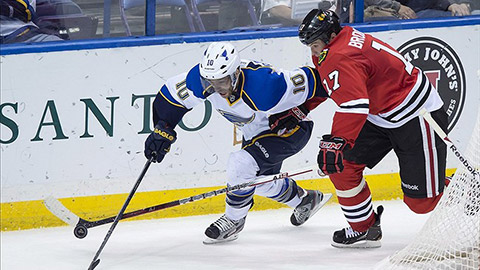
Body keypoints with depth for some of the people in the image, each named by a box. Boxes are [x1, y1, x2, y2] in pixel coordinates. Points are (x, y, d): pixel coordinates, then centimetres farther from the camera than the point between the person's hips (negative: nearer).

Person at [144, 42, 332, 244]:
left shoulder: (263, 87, -41)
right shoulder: (204, 79, -23)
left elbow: (307, 81, -32)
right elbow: (172, 92, -9)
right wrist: (162, 130, -15)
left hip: (290, 129, -8)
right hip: (255, 132, 8)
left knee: (241, 165, -24)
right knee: (260, 182, 23)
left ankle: (234, 220, 1)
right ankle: (304, 200, 50)